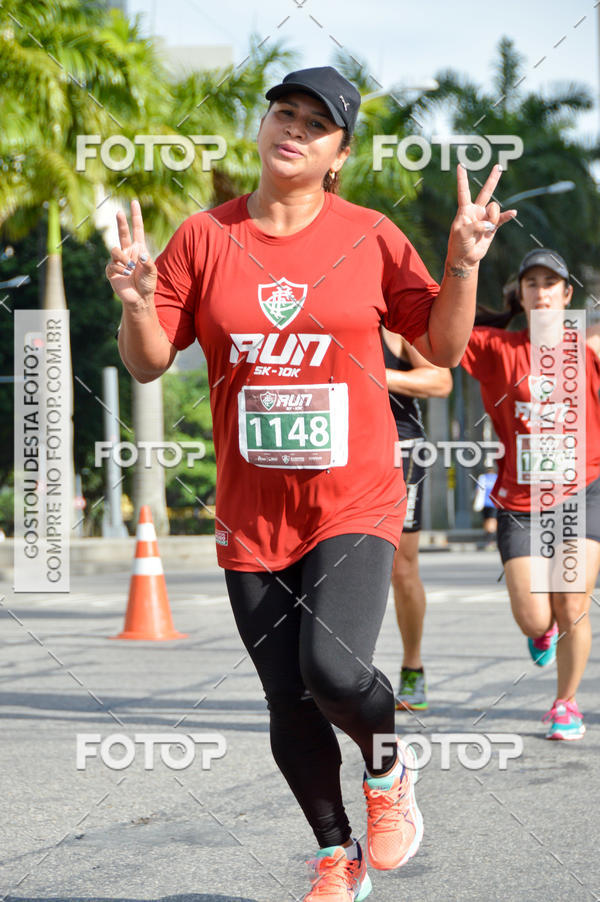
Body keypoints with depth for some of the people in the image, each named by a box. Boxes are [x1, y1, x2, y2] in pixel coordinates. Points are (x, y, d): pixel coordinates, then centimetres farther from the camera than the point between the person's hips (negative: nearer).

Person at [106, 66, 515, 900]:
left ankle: (389, 771, 11)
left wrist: (463, 266, -10)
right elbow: (148, 364, 3)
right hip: (252, 512, 2)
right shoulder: (204, 238, 2)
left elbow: (442, 347, 5)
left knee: (333, 668, -23)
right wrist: (137, 301, -16)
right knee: (289, 705, 6)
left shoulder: (370, 237, 0)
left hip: (356, 500, -2)